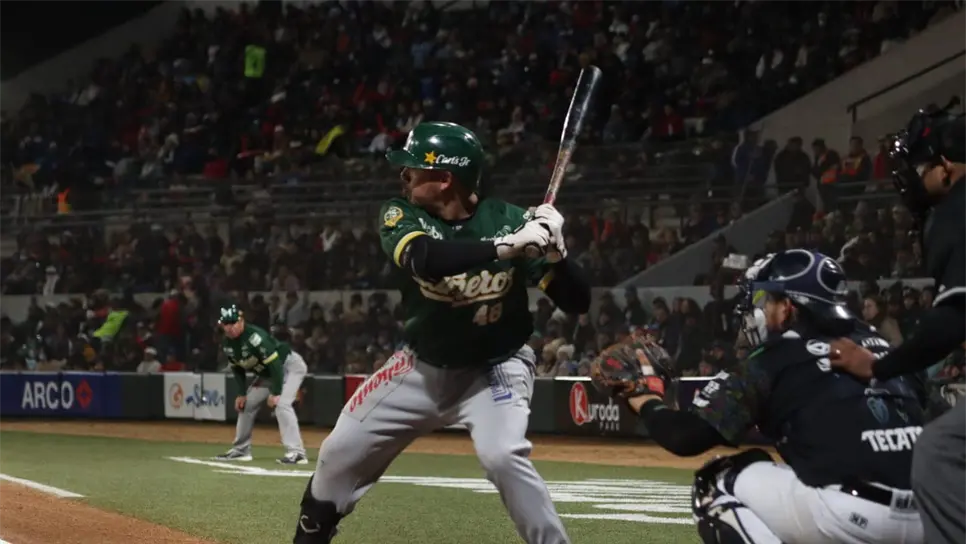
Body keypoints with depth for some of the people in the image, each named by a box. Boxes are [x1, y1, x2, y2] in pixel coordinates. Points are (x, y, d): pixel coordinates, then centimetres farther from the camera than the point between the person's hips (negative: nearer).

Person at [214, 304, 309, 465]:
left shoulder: (255, 336, -31)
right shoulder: (227, 344, -6)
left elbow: (275, 363, -31)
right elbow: (237, 368, 9)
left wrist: (275, 393, -29)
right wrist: (242, 393, 1)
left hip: (290, 365, -9)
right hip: (266, 373, 9)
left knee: (281, 404, -26)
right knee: (246, 404, 9)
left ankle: (296, 452, -29)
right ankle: (241, 449, 23)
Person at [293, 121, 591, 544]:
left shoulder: (509, 221, -17)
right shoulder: (401, 215, -14)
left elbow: (578, 302, -17)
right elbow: (426, 259, -38)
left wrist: (554, 250, -36)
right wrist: (505, 246, -47)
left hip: (494, 367, -3)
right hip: (422, 366, 3)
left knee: (503, 456, -29)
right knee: (340, 454, 5)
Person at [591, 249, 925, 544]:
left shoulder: (774, 359, 5)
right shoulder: (877, 346, 20)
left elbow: (686, 438, 1)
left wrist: (641, 393, 20)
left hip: (851, 513, -6)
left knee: (716, 484, 14)